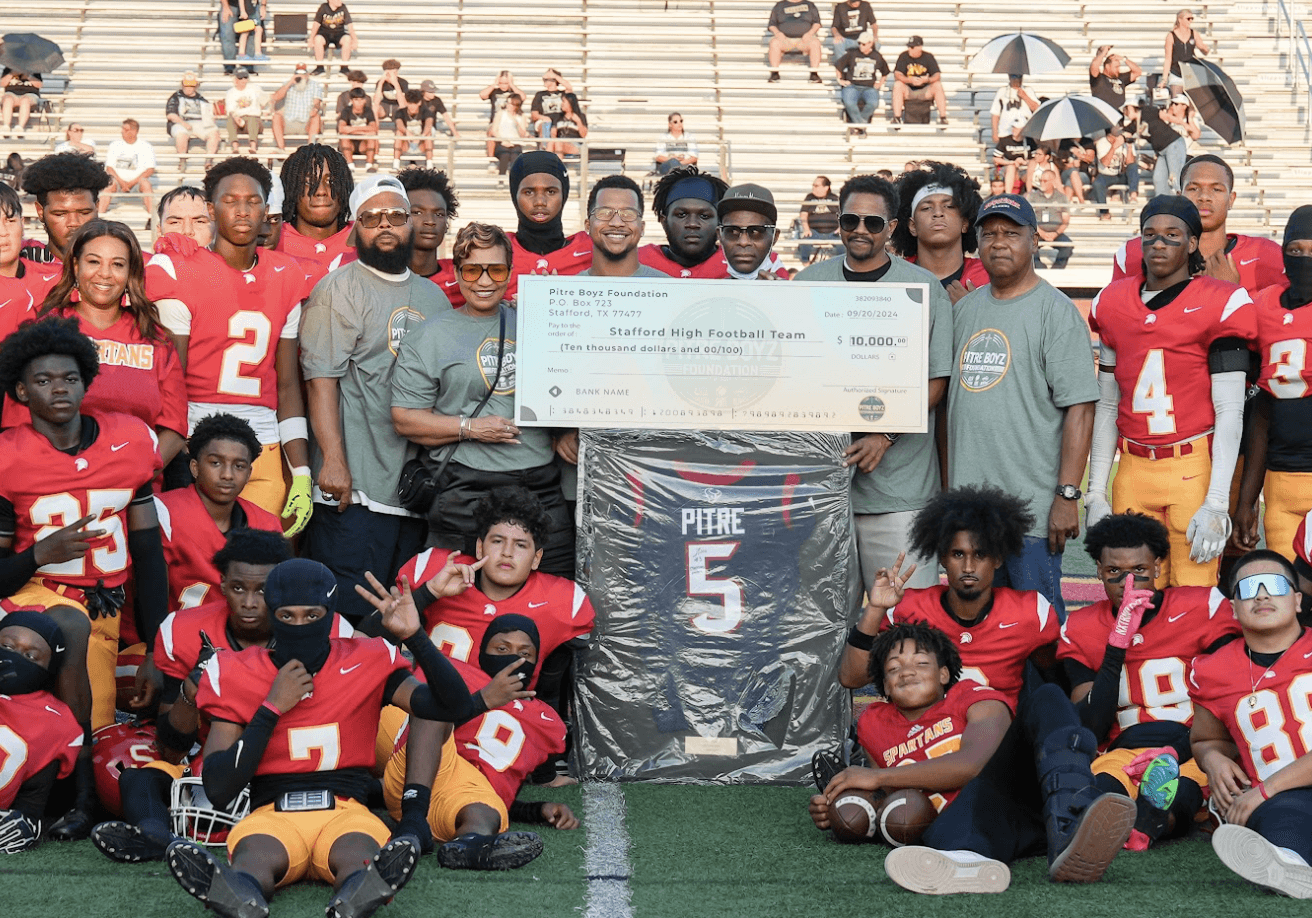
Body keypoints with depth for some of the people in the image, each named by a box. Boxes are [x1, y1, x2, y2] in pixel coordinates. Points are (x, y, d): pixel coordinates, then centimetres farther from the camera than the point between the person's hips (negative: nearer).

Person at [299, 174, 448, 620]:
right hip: (355, 486, -6)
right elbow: (321, 378, -10)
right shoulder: (339, 289, -2)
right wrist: (333, 461, -19)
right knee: (347, 615, -7)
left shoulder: (433, 296, 18)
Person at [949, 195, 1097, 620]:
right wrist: (945, 483, 16)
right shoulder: (964, 309, 14)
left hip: (1032, 507, -6)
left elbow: (1079, 408, -12)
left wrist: (1068, 495, -18)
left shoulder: (1056, 311, -6)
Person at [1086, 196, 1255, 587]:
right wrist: (1095, 493, 11)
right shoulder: (1112, 304, 10)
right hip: (1133, 472, 4)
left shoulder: (1220, 305, -4)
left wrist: (1216, 505, -13)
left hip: (1196, 470, -4)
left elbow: (1230, 412, -7)